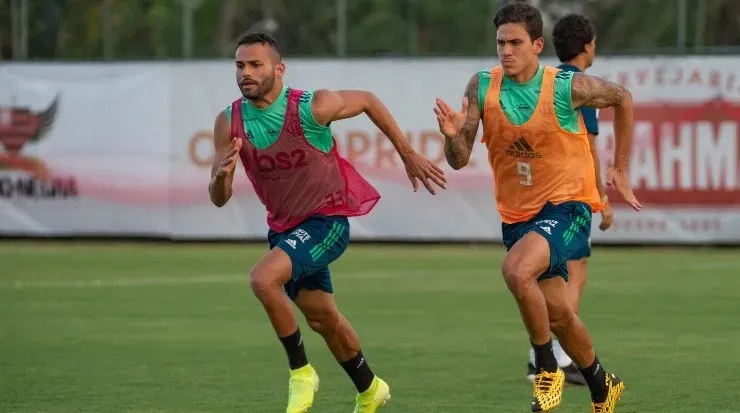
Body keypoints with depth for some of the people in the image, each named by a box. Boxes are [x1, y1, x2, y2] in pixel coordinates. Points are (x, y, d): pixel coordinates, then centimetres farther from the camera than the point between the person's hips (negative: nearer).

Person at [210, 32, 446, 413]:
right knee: (322, 319, 18)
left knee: (263, 278, -29)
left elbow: (367, 101, -3)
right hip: (285, 226, 6)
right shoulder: (229, 123, -11)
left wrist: (409, 156, 3)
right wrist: (222, 174, -32)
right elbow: (218, 199, -8)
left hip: (328, 220, -6)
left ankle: (301, 373, -11)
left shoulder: (312, 107, -22)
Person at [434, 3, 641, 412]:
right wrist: (453, 136, -30)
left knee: (516, 270, -31)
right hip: (516, 215, 5)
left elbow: (622, 97, 5)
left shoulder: (568, 87, -15)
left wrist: (621, 170, 8)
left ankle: (547, 370, -13)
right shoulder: (482, 87, -7)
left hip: (566, 206, -5)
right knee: (557, 313, 13)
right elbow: (459, 161, -6)